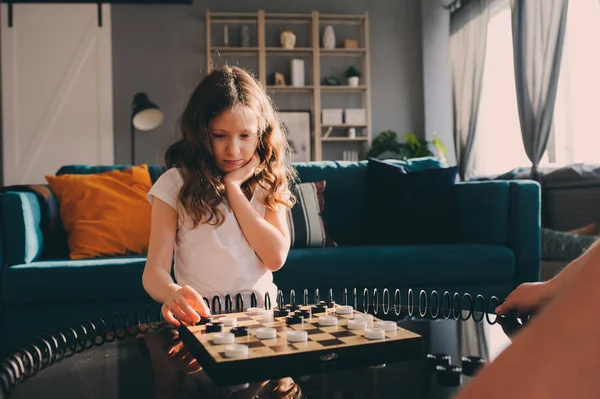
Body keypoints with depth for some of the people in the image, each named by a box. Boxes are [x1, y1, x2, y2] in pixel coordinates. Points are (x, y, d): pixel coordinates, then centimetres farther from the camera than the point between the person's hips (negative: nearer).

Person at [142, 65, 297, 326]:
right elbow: (155, 270, -8)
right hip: (199, 315, -1)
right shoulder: (174, 184, -3)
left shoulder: (268, 181, 6)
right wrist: (172, 294, -31)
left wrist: (233, 186, -7)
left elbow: (276, 257, -5)